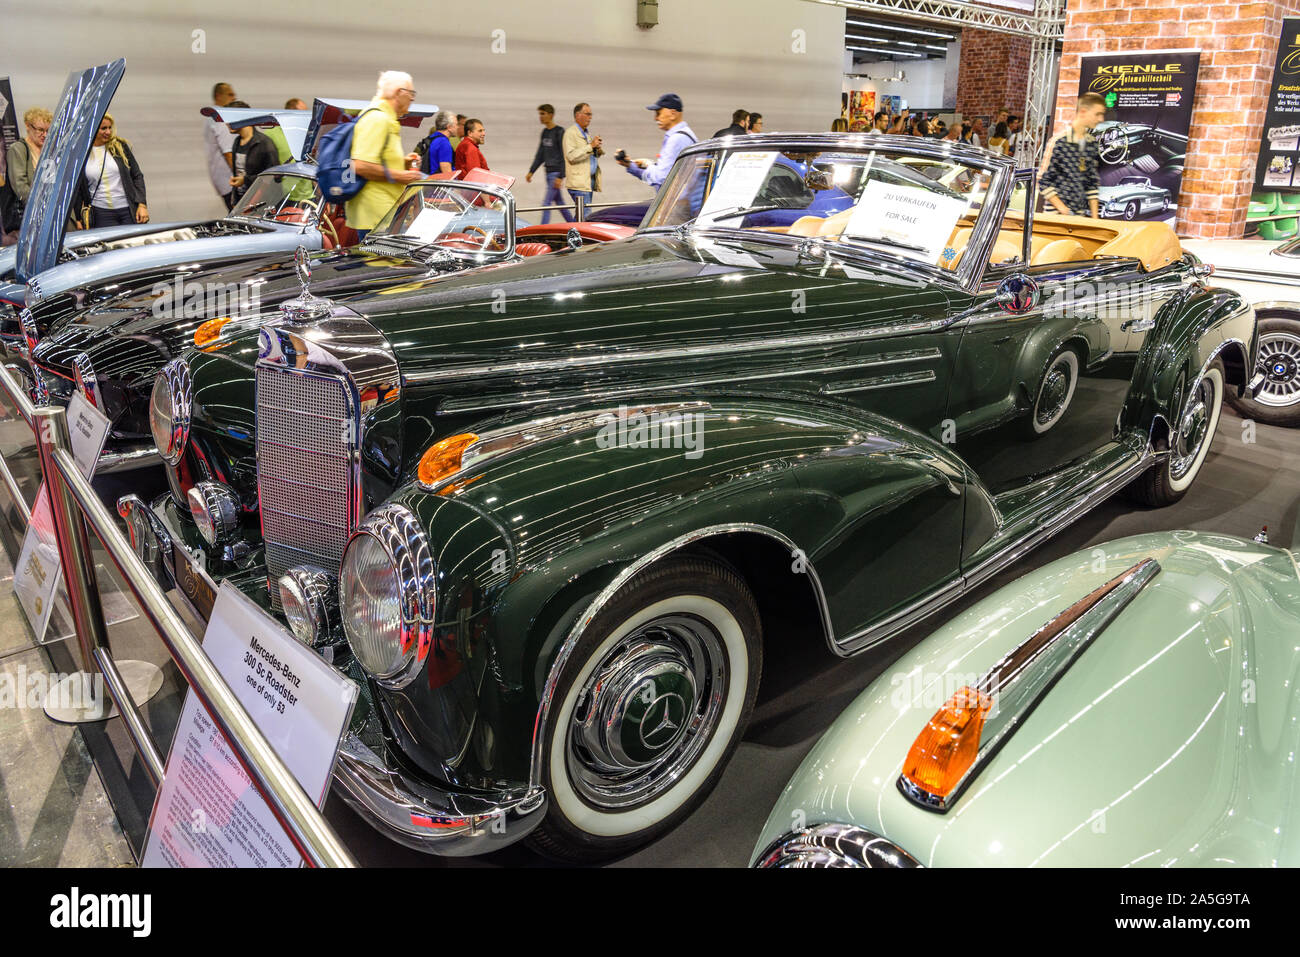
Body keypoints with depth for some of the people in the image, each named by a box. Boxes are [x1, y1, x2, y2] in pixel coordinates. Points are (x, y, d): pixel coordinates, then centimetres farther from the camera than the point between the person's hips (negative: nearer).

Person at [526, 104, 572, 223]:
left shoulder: (559, 132, -11)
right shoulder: (544, 132, 12)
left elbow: (564, 157, -14)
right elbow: (540, 155, 19)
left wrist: (560, 177, -20)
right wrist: (531, 171, 13)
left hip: (557, 172, -8)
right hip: (548, 172, 8)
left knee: (546, 203, -12)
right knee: (558, 202, 13)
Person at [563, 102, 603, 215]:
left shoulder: (587, 132, 21)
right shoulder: (570, 133, -6)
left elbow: (596, 154, 27)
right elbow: (571, 156, -19)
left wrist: (598, 148, 3)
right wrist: (590, 146, -21)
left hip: (590, 180, 9)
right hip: (579, 182, -9)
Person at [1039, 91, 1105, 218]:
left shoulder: (1092, 143, 12)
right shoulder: (1059, 141, -8)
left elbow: (1092, 183, 16)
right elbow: (1043, 181, -10)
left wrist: (1094, 217, 8)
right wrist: (1064, 210, -15)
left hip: (1082, 216, 6)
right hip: (1057, 216, -6)